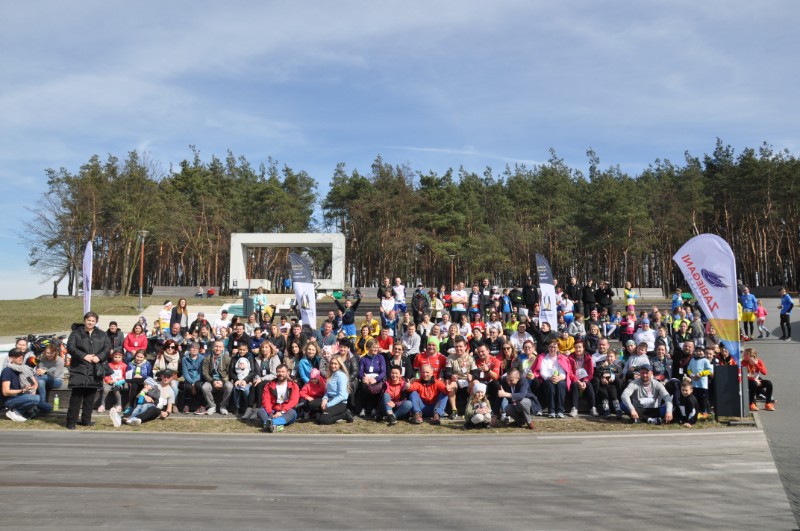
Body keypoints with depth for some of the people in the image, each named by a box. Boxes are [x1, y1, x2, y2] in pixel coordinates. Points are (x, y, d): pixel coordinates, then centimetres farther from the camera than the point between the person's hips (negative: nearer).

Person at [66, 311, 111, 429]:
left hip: (95, 370, 3)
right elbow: (70, 347, -5)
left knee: (90, 396, 8)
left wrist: (99, 357, -12)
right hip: (79, 369, -3)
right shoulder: (76, 333, 5)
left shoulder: (102, 335, 13)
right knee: (76, 396, -5)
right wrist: (84, 356, -16)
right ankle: (71, 421, 1)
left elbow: (108, 348, 6)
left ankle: (86, 419, 18)